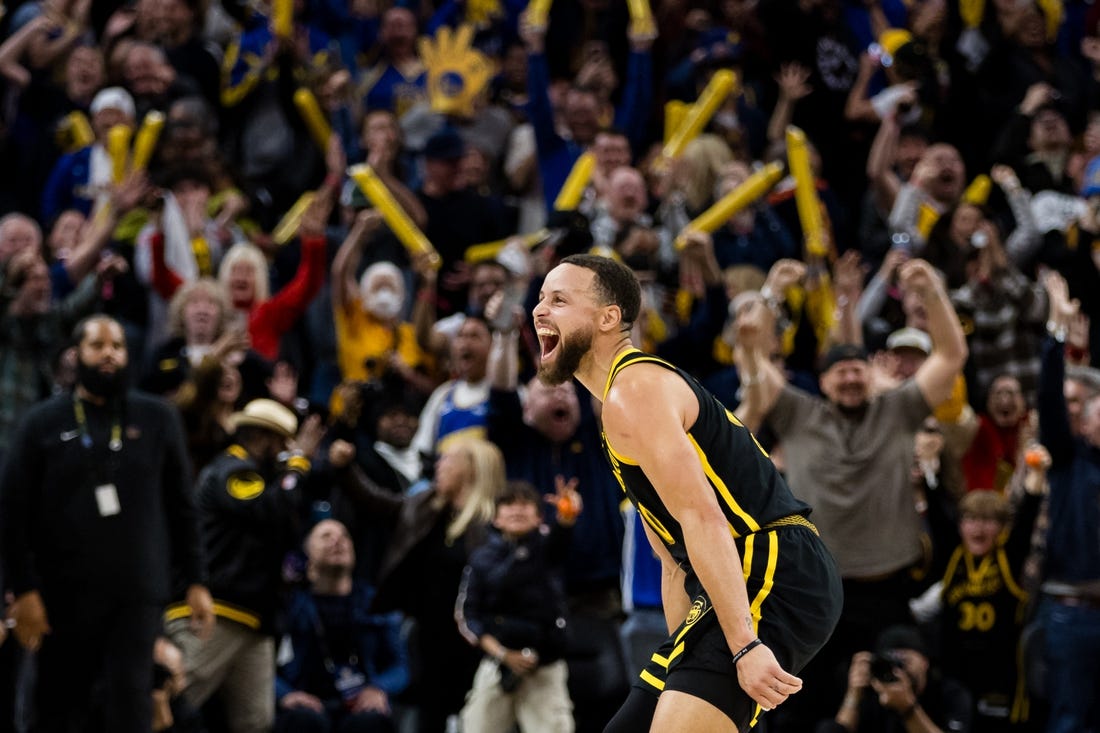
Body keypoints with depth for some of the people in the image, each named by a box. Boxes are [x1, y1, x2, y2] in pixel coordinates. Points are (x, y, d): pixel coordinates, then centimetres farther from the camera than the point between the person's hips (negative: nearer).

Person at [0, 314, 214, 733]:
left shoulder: (156, 420, 9)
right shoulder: (44, 423, 4)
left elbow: (181, 506, 10)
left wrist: (195, 582, 5)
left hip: (138, 594, 0)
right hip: (64, 597, 0)